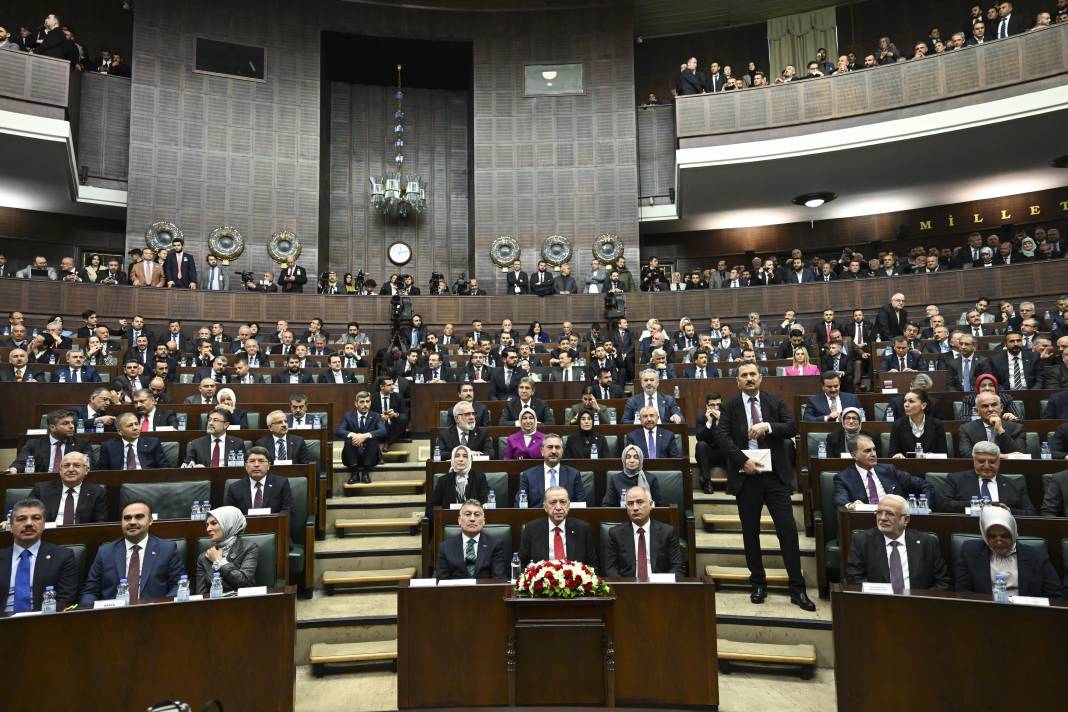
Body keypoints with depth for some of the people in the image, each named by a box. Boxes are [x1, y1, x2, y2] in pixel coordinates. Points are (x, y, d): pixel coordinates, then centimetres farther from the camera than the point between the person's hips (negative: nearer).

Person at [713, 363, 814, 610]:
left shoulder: (775, 402, 7)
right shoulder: (730, 406, 4)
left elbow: (792, 427, -2)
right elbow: (721, 436, -7)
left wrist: (767, 426, -17)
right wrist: (743, 460, -17)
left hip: (776, 474, 0)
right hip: (746, 475, 0)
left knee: (788, 529, -2)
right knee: (750, 532, 8)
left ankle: (798, 589, 9)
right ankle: (758, 584, 23)